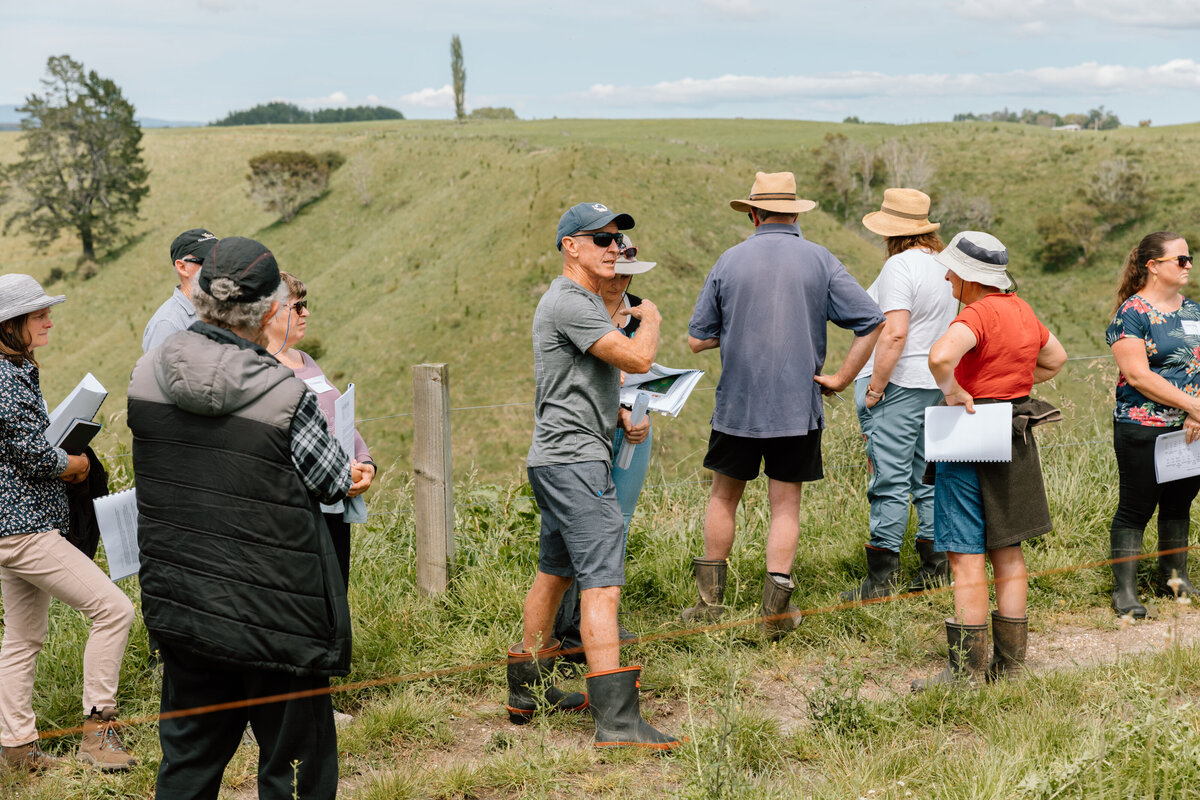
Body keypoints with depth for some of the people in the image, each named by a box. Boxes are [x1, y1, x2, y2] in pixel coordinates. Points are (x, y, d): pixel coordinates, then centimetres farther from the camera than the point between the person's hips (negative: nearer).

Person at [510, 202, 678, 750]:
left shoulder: (585, 301, 19)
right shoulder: (568, 303, -16)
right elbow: (638, 359, -21)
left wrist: (617, 412, 17)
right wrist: (650, 319, -2)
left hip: (559, 458, 11)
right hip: (573, 459, -11)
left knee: (554, 571, 18)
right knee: (602, 582, -15)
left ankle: (527, 691, 29)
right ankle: (617, 721, -19)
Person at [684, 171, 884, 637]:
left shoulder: (730, 261, -2)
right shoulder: (820, 261, -2)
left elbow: (697, 340, 2)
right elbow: (871, 323, -8)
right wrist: (841, 377, -2)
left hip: (737, 402, 0)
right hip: (798, 406, 0)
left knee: (724, 497, 15)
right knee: (785, 505, 7)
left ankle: (710, 600, 21)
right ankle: (776, 608, 3)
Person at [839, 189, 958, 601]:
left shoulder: (900, 266, -14)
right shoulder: (945, 265, 14)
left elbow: (895, 333, -22)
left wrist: (875, 387, -17)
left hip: (898, 383, -9)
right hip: (937, 384, 9)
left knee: (889, 481, -6)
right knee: (928, 477, 15)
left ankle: (882, 577, -4)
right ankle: (936, 567, 20)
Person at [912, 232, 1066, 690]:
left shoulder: (978, 314, -18)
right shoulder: (1021, 310, 9)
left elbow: (940, 356, -36)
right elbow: (1056, 358, 25)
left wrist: (954, 392, -19)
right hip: (1017, 441, 9)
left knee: (966, 557, -2)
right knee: (1007, 553, 14)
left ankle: (968, 668, 1)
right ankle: (1010, 661, 21)